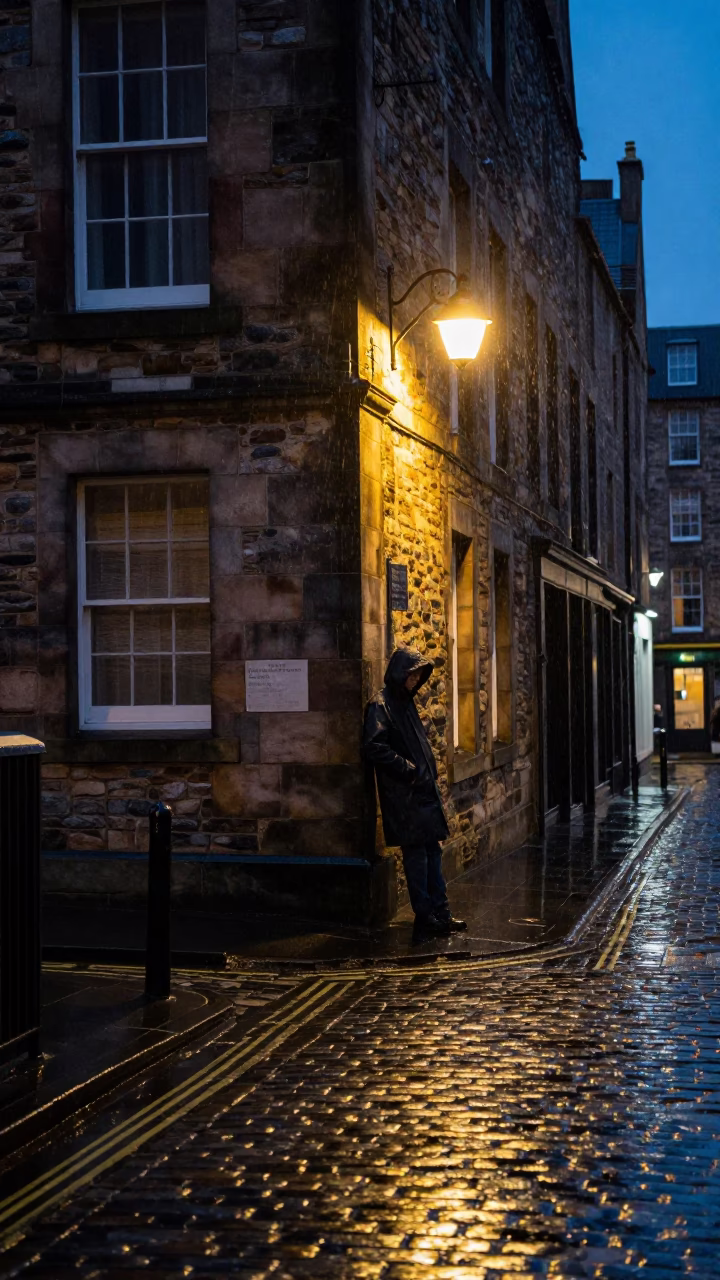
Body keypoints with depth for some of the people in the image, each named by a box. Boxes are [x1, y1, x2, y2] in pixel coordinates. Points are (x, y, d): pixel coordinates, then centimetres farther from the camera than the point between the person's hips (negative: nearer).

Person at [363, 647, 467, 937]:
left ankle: (440, 913, 16)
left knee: (433, 850, 10)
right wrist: (408, 769, -19)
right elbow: (374, 747, -22)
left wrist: (429, 770, 13)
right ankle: (425, 916, 4)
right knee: (416, 853, -3)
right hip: (403, 794, -9)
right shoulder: (380, 705, -12)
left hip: (423, 791, 9)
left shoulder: (405, 702, 16)